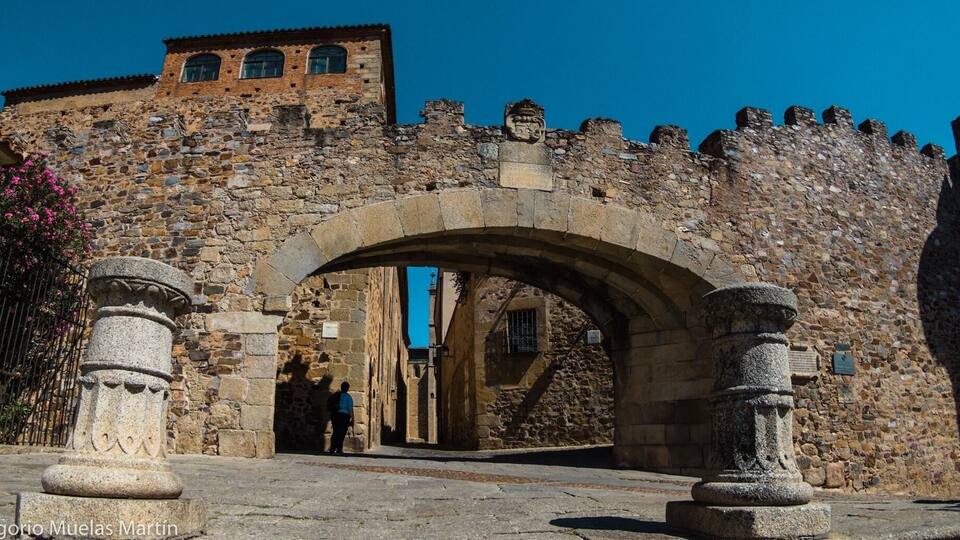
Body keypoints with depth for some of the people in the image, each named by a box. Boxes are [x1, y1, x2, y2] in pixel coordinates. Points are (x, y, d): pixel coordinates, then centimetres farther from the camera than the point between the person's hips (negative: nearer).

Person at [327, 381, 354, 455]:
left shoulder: (334, 395, 11)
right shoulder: (348, 397, -5)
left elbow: (329, 406, 13)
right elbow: (350, 409, -9)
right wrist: (352, 419, -4)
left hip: (334, 415, 5)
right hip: (344, 415, -5)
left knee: (335, 433, 13)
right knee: (342, 433, 1)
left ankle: (332, 450, 11)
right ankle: (339, 450, -2)